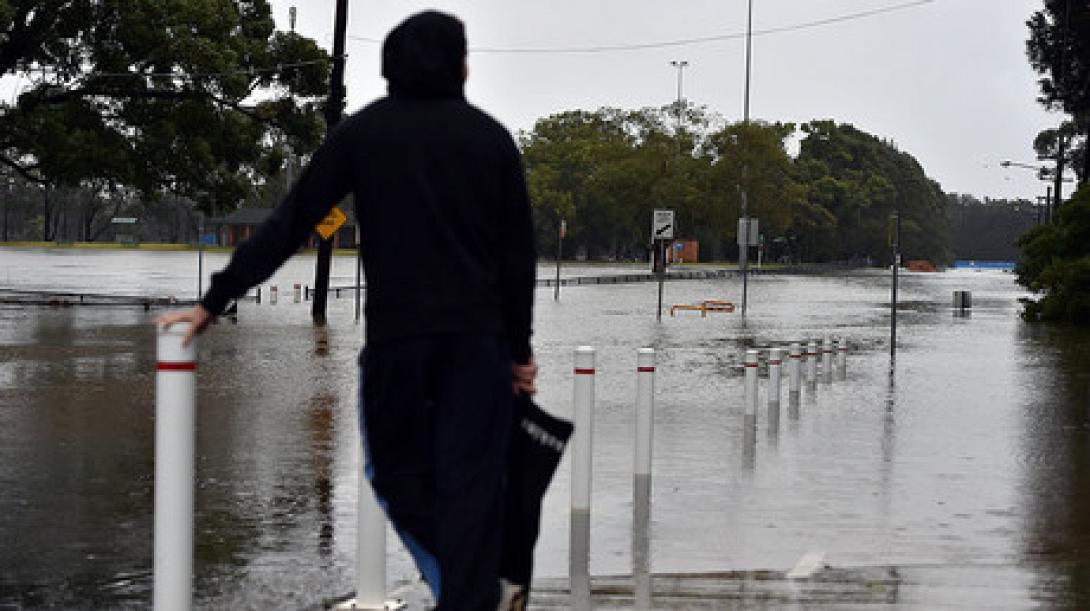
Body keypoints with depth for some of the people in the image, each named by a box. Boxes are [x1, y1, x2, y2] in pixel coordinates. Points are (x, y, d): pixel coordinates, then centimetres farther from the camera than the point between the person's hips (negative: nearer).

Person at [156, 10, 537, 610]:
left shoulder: (362, 132, 3)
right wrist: (519, 348, 13)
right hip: (477, 339, 1)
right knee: (470, 485, 2)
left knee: (396, 469, 16)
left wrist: (213, 301, 3)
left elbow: (288, 226, -1)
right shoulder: (490, 137, 5)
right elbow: (518, 254, 5)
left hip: (394, 336, 0)